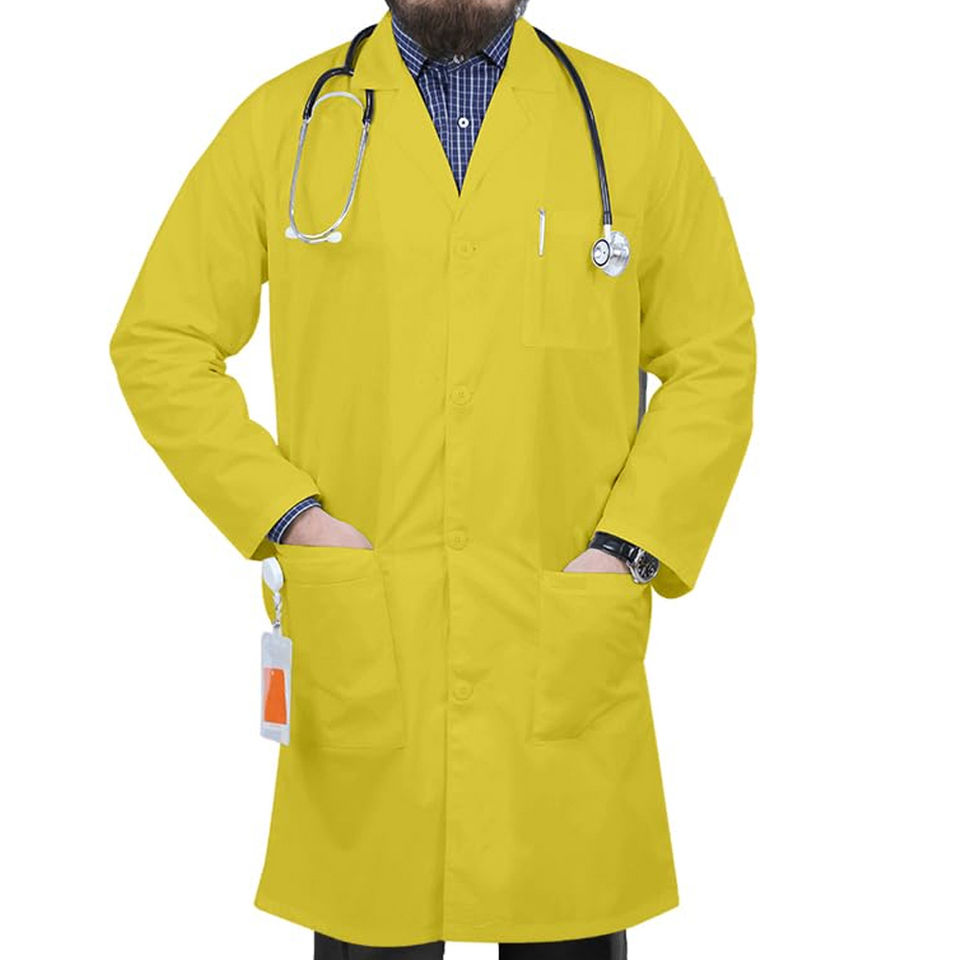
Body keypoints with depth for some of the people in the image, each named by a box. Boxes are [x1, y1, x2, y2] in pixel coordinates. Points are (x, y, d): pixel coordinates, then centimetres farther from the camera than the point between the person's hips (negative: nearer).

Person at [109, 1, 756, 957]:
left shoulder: (634, 121, 7)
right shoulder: (282, 120, 6)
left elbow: (715, 357, 7)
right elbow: (158, 342, 6)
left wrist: (631, 549, -4)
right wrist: (283, 515, -5)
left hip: (568, 654, 1)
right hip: (362, 655, 0)